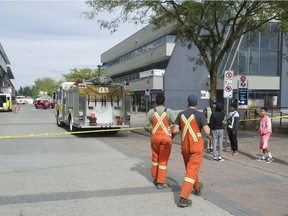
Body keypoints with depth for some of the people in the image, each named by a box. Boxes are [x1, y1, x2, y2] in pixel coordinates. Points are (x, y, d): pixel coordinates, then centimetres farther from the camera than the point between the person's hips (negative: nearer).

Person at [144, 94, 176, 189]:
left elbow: (146, 126, -2)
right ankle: (160, 182, 8)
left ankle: (155, 178, 31)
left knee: (155, 157, 21)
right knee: (163, 160, 5)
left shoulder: (151, 112, -3)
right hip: (166, 137, -2)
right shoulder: (169, 111, -8)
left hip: (155, 137, 3)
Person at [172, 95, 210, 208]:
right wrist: (208, 127, 8)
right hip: (197, 146, -4)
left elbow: (174, 130, -4)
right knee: (192, 171, -4)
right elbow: (207, 132, -14)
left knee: (190, 168, 24)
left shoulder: (181, 114, -1)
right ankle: (183, 198, -11)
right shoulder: (200, 115, -12)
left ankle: (197, 187, 46)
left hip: (185, 146, 5)